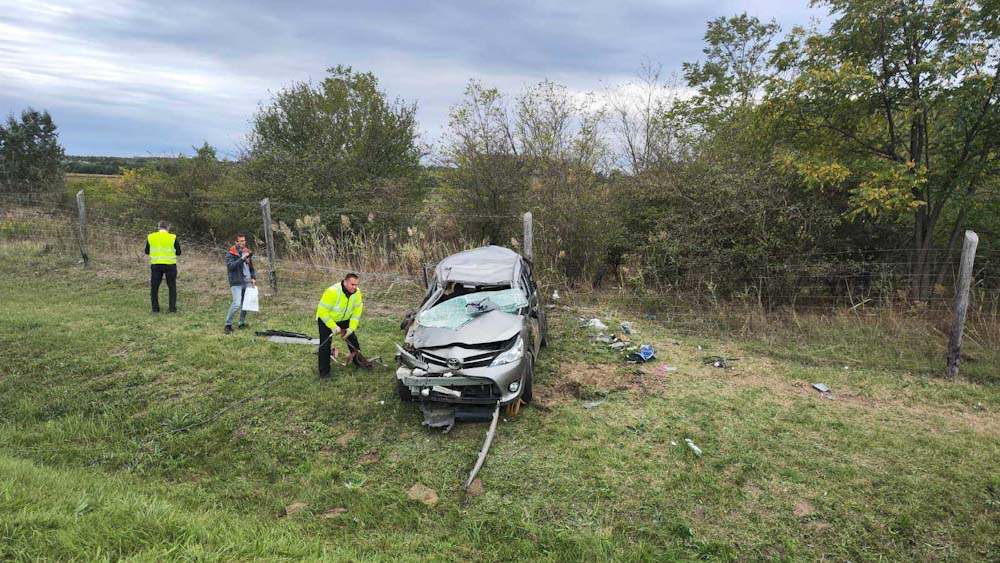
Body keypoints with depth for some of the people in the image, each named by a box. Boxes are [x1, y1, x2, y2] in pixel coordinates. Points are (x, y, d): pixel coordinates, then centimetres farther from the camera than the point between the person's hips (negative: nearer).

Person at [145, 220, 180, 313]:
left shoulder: (150, 237, 2)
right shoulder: (173, 237, -4)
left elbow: (147, 251, 10)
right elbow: (178, 252, 0)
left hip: (155, 265, 1)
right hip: (170, 265, -1)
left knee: (154, 287, 12)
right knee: (172, 287, 10)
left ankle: (155, 308, 12)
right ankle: (172, 308, 6)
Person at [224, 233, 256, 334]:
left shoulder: (247, 251, 12)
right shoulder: (231, 253, -6)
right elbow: (230, 266, -19)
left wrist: (253, 278, 8)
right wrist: (242, 259, -25)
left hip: (247, 282, 6)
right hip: (237, 283, -6)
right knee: (237, 304, -15)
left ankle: (242, 323, 22)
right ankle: (228, 325, -3)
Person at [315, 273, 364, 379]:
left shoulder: (357, 293, -18)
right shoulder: (332, 291, -35)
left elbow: (357, 312, -9)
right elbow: (323, 311, -30)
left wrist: (351, 328, -15)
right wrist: (334, 327, -29)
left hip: (344, 319, 5)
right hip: (326, 319, -5)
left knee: (353, 340, 8)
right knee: (325, 345, -8)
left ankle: (359, 361, 29)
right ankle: (324, 372, 3)